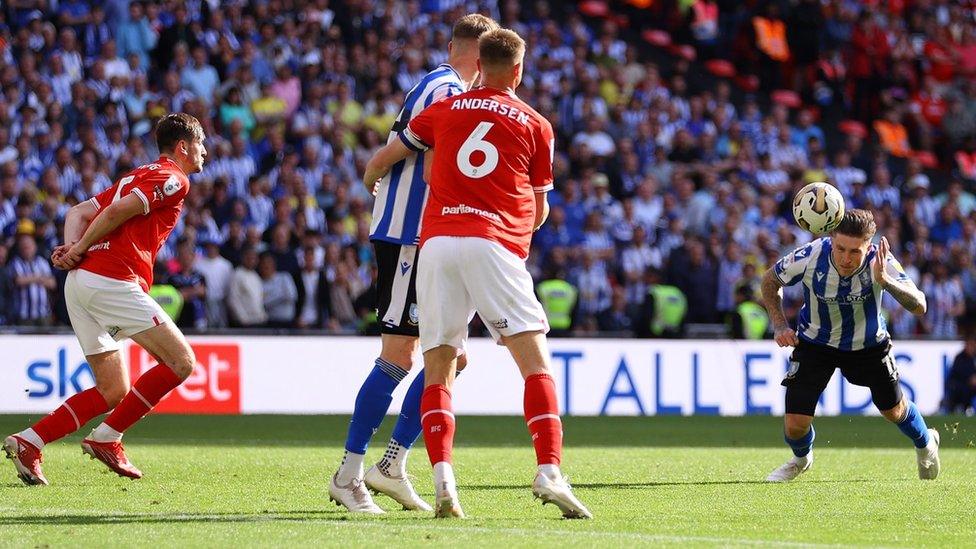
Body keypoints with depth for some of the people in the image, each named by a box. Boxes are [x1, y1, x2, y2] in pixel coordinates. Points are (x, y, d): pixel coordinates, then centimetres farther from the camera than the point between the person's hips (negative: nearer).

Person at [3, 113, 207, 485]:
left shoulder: (140, 177, 28)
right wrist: (80, 251, -5)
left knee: (113, 391, 9)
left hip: (80, 283, 9)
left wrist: (72, 246, 0)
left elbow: (78, 213, 18)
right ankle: (106, 438, -5)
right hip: (112, 280, -9)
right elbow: (117, 211, -14)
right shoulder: (173, 179, -1)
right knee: (180, 361, -5)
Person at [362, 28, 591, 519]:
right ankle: (549, 473, -21)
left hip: (437, 242, 2)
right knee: (536, 363, -4)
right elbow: (539, 212, 20)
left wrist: (372, 180, 49)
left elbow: (381, 161, 26)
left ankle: (443, 480, -10)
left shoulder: (445, 110, 17)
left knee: (438, 372, 7)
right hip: (496, 245, -2)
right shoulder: (536, 126, 13)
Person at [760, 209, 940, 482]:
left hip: (868, 344, 1)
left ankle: (926, 444, 54)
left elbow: (919, 307, -38)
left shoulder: (880, 261, -31)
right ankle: (801, 459, 32)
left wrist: (885, 281, -53)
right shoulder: (809, 257, -31)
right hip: (815, 343, -1)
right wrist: (780, 325, -18)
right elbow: (770, 280, -9)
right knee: (796, 425, -7)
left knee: (894, 410, 17)